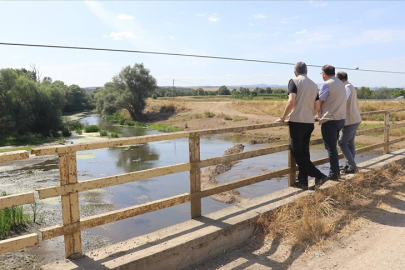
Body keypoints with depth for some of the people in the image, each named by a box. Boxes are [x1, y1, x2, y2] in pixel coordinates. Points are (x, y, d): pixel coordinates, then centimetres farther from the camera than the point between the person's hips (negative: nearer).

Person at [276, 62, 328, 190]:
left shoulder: (294, 81, -6)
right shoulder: (314, 85, 13)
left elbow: (291, 102, -18)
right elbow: (317, 107, 15)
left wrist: (283, 118, -7)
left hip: (297, 121, -6)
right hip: (309, 123, 7)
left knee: (297, 153, 2)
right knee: (304, 152, 12)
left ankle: (319, 176, 0)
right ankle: (303, 181, 15)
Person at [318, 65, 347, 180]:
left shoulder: (326, 85, -12)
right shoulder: (341, 84, 13)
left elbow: (318, 103, -13)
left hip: (329, 120, -8)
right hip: (341, 118, 8)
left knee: (330, 147, -2)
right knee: (333, 146, 18)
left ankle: (334, 174, 2)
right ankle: (336, 171, 23)